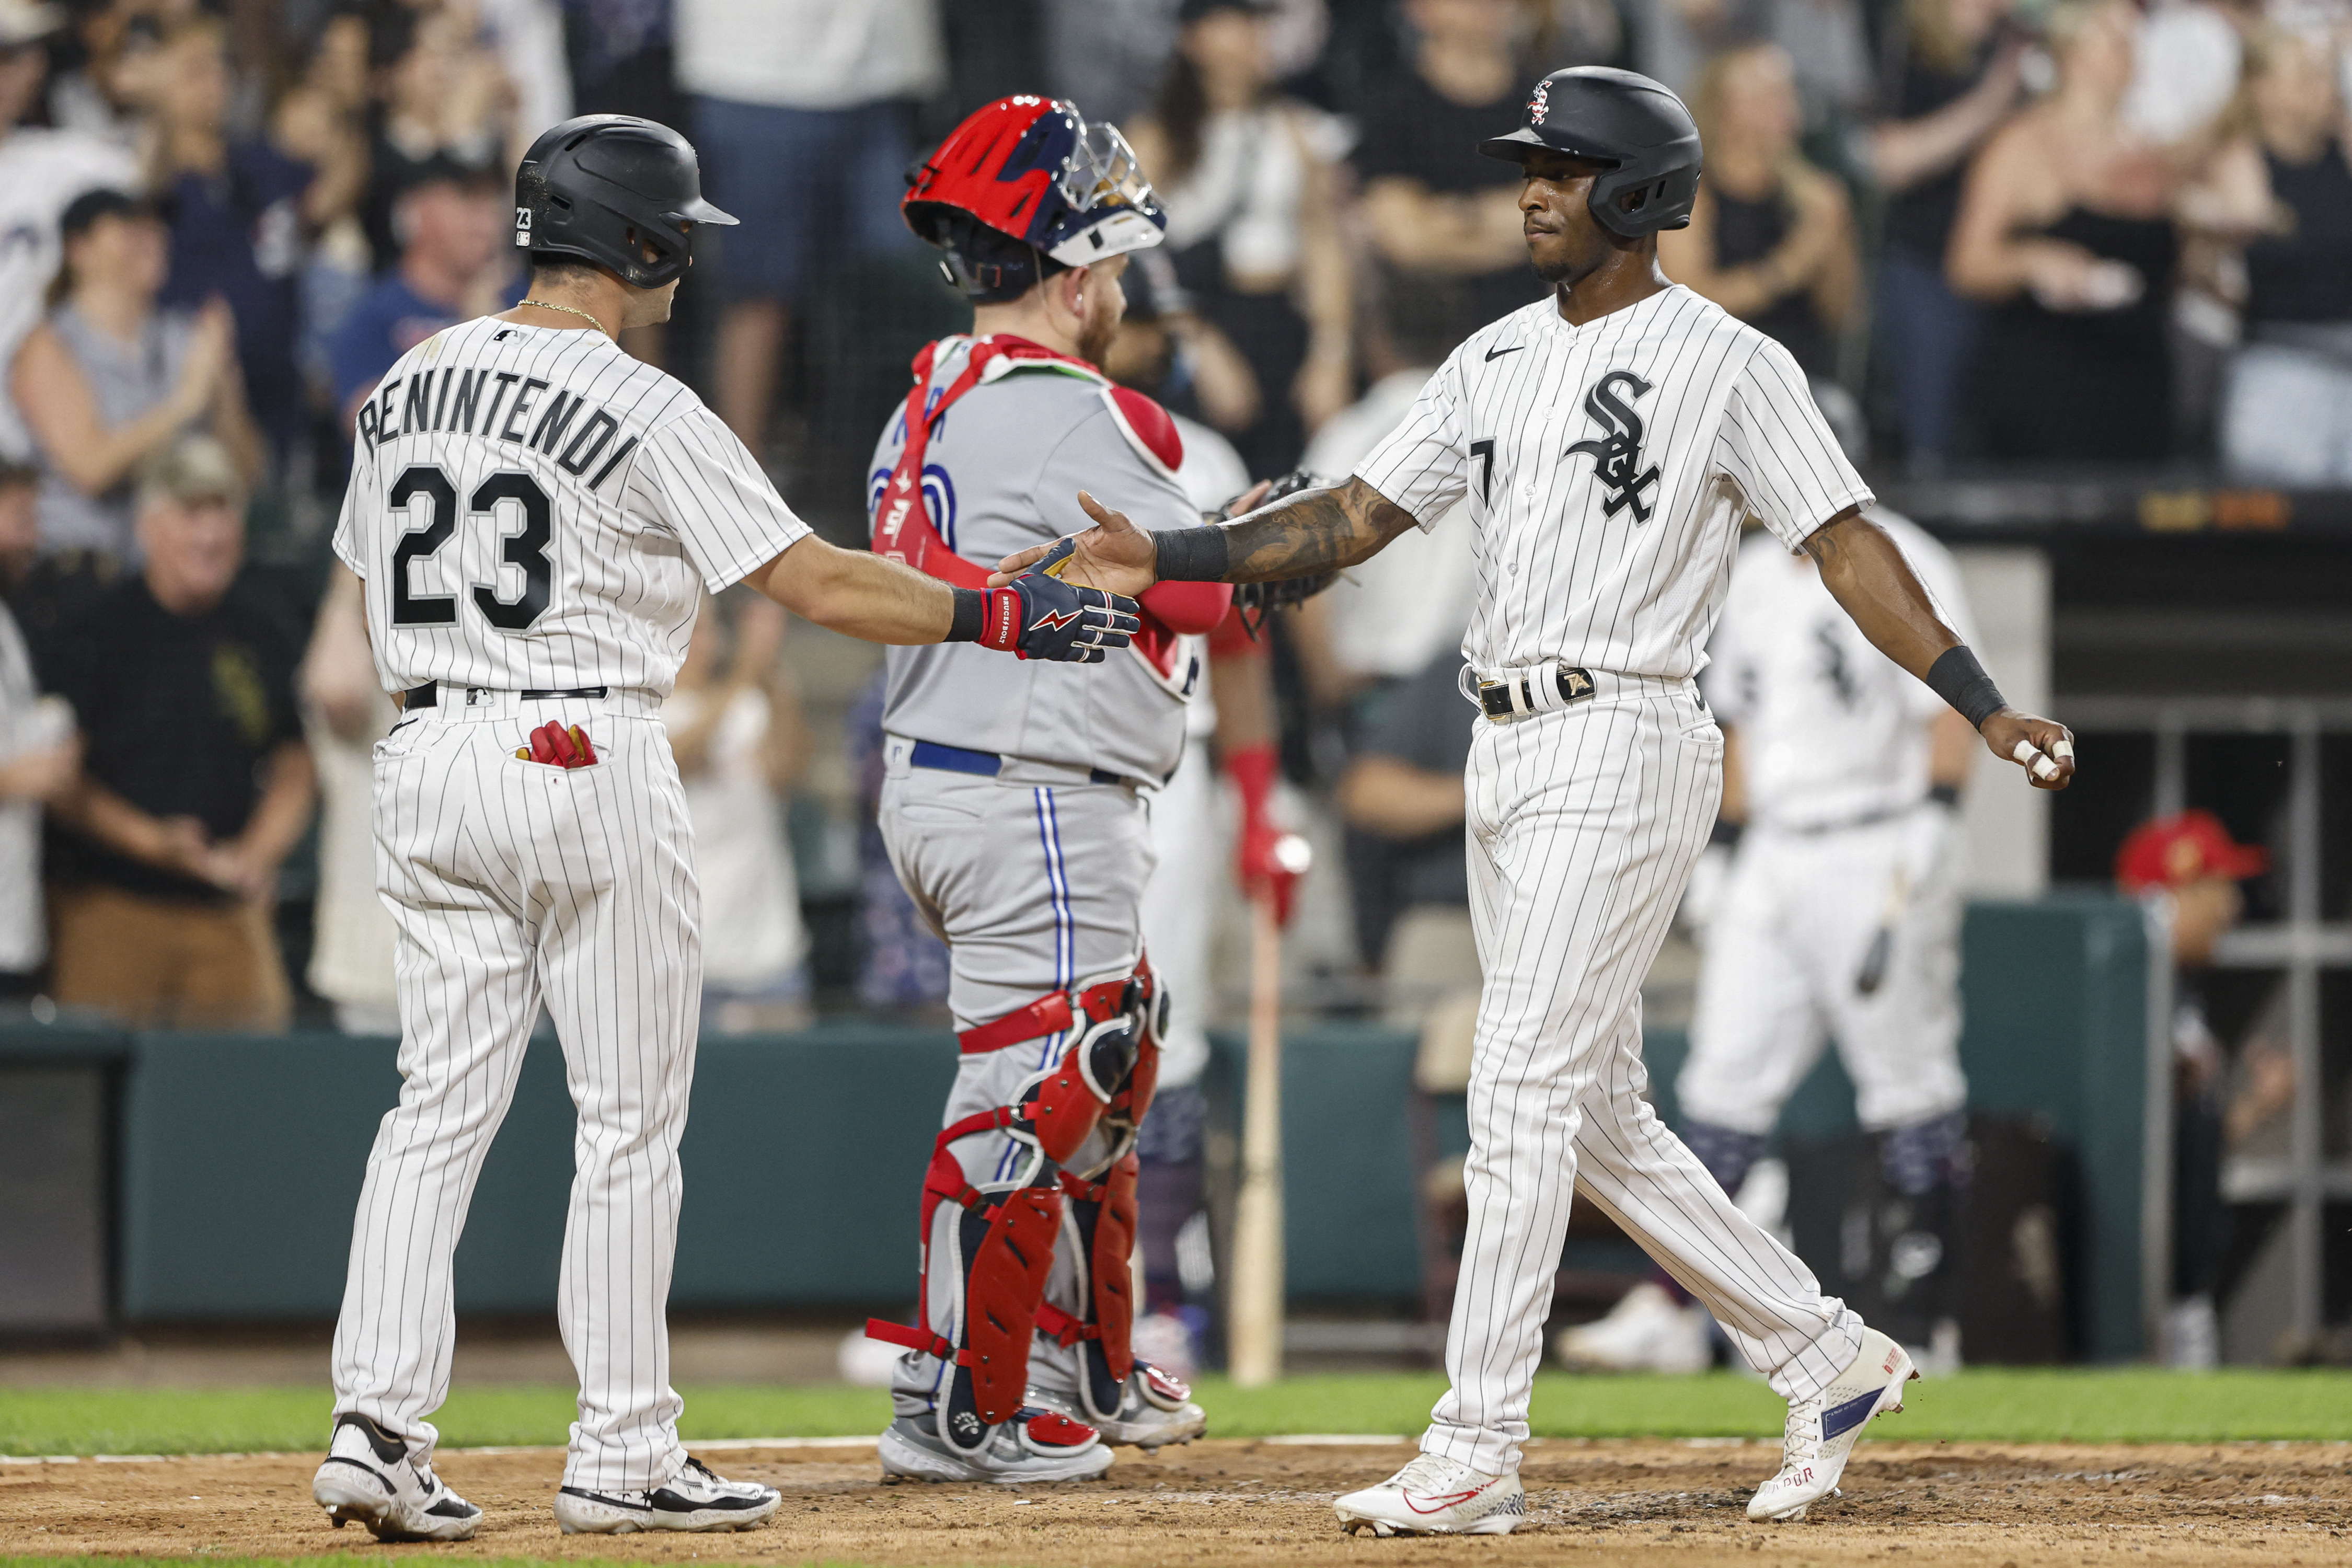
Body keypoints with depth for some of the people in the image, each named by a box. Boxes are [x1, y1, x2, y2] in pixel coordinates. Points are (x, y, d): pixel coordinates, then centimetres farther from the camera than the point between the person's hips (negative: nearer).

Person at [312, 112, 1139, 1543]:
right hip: (590, 759, -6)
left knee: (443, 1104, 7)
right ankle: (624, 1456, 6)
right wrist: (1003, 614, -5)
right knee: (631, 1120, 3)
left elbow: (377, 596, 14)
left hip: (427, 763, 6)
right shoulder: (640, 409, -11)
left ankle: (378, 1425, -5)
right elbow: (817, 584, -12)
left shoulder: (408, 389, 8)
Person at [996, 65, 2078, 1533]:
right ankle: (1831, 1359, 22)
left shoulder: (1726, 362, -6)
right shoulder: (1500, 361, 14)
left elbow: (1846, 542, -10)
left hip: (1625, 744, -8)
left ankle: (1476, 1453, -12)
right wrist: (1163, 561, 4)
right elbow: (1358, 517, 14)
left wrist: (1985, 705, -19)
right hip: (1508, 754, 8)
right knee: (1599, 1119, 10)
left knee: (1523, 1088, -12)